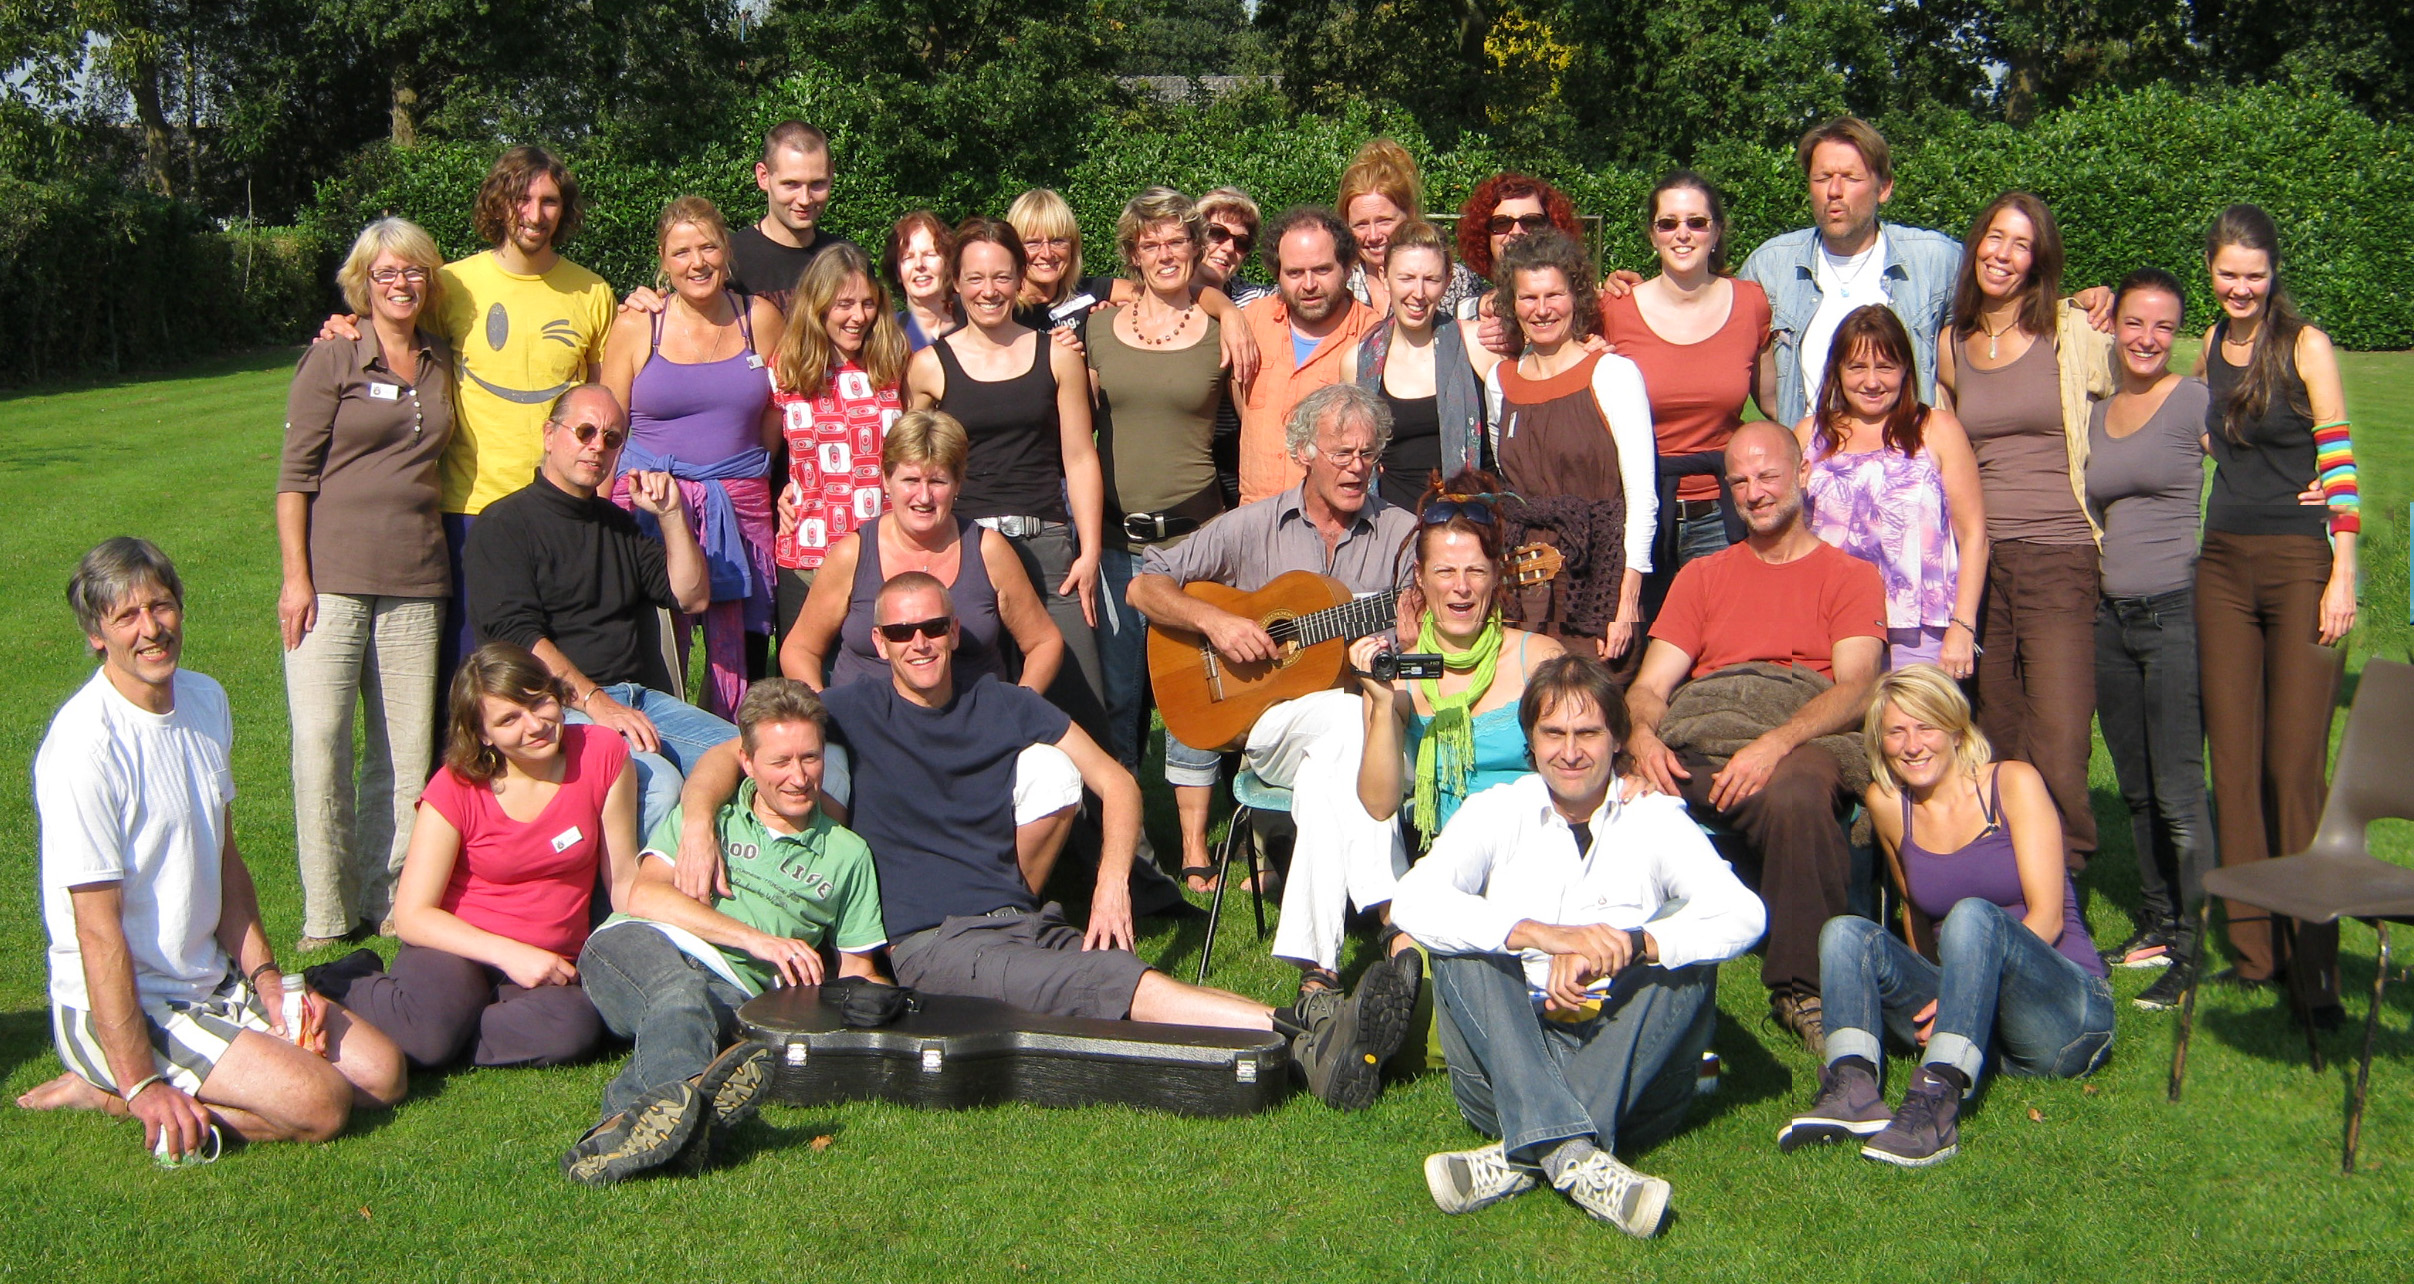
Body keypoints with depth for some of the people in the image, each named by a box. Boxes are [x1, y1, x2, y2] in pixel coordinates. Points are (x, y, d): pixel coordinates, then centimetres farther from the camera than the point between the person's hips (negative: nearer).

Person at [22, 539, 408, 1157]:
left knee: (382, 1073, -1)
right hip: (120, 1004, -9)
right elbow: (98, 928, -22)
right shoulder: (85, 746, -21)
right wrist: (143, 1087, -23)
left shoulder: (206, 700, 5)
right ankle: (111, 1091, -3)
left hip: (213, 979, 9)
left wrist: (265, 979, 4)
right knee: (318, 1104, -22)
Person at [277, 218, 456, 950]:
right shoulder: (331, 362, 1)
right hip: (333, 576, -4)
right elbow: (294, 475, -2)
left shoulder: (442, 365, 12)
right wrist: (296, 578, -9)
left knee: (407, 749, 4)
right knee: (321, 740, -6)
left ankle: (391, 900, 13)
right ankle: (328, 911, 4)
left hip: (416, 583, 4)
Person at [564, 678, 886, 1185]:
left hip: (734, 990, 1)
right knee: (683, 989, -38)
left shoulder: (847, 854, 26)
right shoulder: (710, 815, 23)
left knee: (694, 1005, -38)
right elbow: (644, 896, 5)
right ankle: (680, 1097, -66)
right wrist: (755, 939, -8)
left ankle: (632, 1112, -63)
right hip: (636, 948, 0)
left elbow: (857, 973, 27)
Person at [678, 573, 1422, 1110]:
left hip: (1025, 921, 4)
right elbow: (731, 756, 3)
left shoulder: (1004, 708, 17)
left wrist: (1112, 881, -2)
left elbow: (1117, 783, 15)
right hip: (933, 943, -4)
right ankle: (1299, 1032, -46)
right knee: (1109, 980, -30)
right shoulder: (853, 716, 8)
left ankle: (1318, 1047, -51)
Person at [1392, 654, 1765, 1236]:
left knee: (1681, 933, -23)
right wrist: (1542, 934, -29)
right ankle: (1573, 1155, -41)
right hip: (1506, 1067, 1)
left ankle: (1522, 1156, -34)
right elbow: (1415, 901, -15)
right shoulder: (1497, 812, 5)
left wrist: (1627, 945, -32)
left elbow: (1743, 914, -15)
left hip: (1628, 1072, 0)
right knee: (1462, 941, -22)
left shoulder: (1654, 820, 4)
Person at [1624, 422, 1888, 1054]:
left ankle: (1802, 987, -28)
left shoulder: (1849, 575, 19)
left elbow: (1857, 687, 0)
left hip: (1806, 740, -2)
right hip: (1698, 739, 3)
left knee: (1794, 790, -41)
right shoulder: (1700, 577, 30)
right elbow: (1649, 686, 16)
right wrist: (1643, 736, -10)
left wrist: (1776, 744, -19)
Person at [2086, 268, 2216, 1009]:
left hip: (2177, 609, -6)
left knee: (2178, 792, -8)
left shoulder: (2196, 403, -3)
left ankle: (2189, 949, -3)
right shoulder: (2095, 416, 14)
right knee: (2136, 788, 13)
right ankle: (2155, 926, 25)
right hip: (2111, 615, 6)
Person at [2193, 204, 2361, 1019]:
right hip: (2224, 564, 5)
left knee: (2296, 765, -8)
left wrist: (2342, 577, -12)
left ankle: (2313, 962, -2)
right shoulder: (2212, 346, 13)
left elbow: (2338, 462, -6)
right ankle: (2253, 947, 13)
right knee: (2234, 761, 5)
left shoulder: (2305, 346, -4)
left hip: (2301, 563, -5)